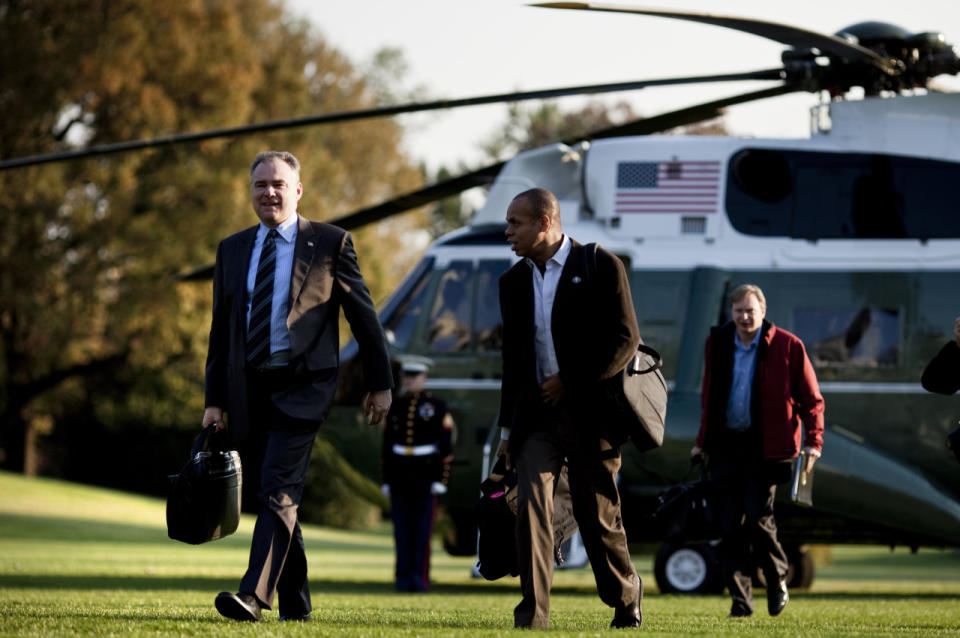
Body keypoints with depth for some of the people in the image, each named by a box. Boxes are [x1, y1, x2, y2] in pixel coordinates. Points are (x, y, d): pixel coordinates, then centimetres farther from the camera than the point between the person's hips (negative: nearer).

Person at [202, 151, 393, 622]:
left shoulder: (330, 243, 1)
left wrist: (380, 384, 4)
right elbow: (221, 330, 15)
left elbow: (363, 316, 5)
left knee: (278, 491, -17)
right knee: (273, 498, 8)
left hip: (301, 388, -5)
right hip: (248, 389, 5)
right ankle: (294, 604, 18)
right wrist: (214, 399, 10)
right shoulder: (232, 250, 13)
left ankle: (254, 595, -25)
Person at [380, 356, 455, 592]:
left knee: (423, 530, -5)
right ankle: (404, 579, 5)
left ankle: (420, 578, -2)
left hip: (426, 475, -3)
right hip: (399, 475, 3)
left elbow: (446, 446, -5)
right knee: (402, 530, 1)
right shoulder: (395, 407, 8)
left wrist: (441, 480, -10)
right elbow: (387, 445, 11)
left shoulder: (436, 407, -2)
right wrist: (386, 479, 8)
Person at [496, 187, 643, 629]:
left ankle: (626, 597, 27)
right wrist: (507, 428, 16)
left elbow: (626, 339, -8)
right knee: (531, 504, -14)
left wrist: (570, 382, -11)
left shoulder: (600, 266, -4)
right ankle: (533, 611, -15)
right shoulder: (513, 281, 13)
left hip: (588, 411, -4)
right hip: (536, 413, 4)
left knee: (598, 516, 4)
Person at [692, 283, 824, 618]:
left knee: (758, 517, -12)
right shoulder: (717, 344, 8)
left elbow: (811, 398, 3)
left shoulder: (787, 346, -3)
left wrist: (813, 441, -6)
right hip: (727, 444, 4)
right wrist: (702, 441, 18)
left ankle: (777, 582, 12)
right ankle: (740, 599, 8)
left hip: (766, 446, -4)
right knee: (732, 524, 1)